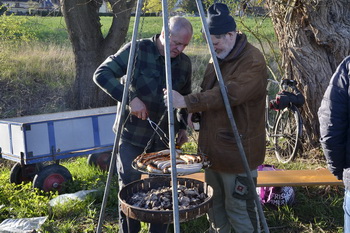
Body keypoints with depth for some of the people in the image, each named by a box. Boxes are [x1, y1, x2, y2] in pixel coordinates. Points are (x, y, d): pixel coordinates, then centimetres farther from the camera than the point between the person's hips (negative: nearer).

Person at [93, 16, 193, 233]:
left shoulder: (185, 63, 2)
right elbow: (101, 74, -15)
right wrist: (130, 98, -25)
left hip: (163, 138, 4)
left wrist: (183, 126, 5)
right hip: (132, 135, -4)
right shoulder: (136, 50, -13)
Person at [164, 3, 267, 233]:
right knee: (214, 205, 22)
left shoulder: (253, 62, -18)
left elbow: (227, 94, -31)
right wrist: (192, 111, -2)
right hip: (211, 149, 9)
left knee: (239, 210, 4)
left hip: (238, 152, -8)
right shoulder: (217, 58, 9)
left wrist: (187, 102, -33)